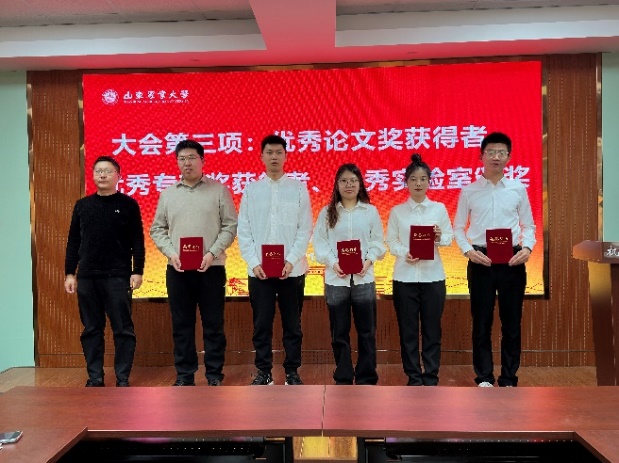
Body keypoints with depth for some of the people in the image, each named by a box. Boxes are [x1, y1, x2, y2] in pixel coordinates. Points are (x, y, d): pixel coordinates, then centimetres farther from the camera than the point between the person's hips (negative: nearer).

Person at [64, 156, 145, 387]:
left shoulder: (128, 205, 2)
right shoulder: (82, 205, 11)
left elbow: (137, 241, 0)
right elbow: (73, 242, 12)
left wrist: (137, 271, -7)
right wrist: (70, 273, 8)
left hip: (118, 277, -3)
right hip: (86, 277, 3)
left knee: (123, 329, 0)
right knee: (91, 330, 8)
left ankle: (123, 378, 8)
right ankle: (95, 377, 17)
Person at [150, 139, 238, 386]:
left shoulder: (219, 190, 2)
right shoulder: (168, 194, 10)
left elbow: (230, 226, -1)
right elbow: (157, 229, 11)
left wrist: (213, 253, -13)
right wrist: (171, 253, -5)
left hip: (211, 268, -2)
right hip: (177, 269, 3)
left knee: (213, 324, 3)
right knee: (181, 324, 8)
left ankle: (214, 375, 15)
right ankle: (184, 375, 19)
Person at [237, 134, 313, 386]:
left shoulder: (298, 188, 4)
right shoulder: (251, 189, 6)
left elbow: (305, 229, -1)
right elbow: (243, 230, 3)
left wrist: (291, 260, -12)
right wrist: (254, 262, -8)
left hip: (292, 269, -1)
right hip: (259, 269, 1)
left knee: (292, 324, 7)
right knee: (261, 324, 6)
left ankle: (292, 372, 18)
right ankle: (263, 372, 18)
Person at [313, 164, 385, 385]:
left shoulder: (370, 211, 7)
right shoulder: (327, 212, 6)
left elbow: (378, 242, 5)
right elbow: (319, 242, 0)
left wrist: (369, 260, -12)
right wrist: (333, 263, -14)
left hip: (363, 278, 0)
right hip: (336, 279, 0)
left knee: (366, 331, 5)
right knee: (339, 332, 7)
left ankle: (366, 379, 17)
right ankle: (343, 379, 19)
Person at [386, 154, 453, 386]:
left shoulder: (439, 208, 5)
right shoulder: (397, 211, 4)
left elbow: (450, 236, 6)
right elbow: (390, 241, 0)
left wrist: (440, 238, -16)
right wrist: (404, 253, -18)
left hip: (433, 276, 0)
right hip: (405, 276, 0)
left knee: (432, 329, 6)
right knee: (408, 330, 5)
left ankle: (431, 378, 18)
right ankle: (414, 378, 17)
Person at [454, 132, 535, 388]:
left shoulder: (518, 189, 5)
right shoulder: (469, 191, 2)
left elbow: (528, 225, 9)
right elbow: (458, 227, 6)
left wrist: (527, 247, -10)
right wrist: (468, 250, -11)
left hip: (512, 261, 1)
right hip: (481, 260, -1)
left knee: (512, 322, 7)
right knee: (482, 322, 5)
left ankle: (509, 380, 19)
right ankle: (484, 377, 18)